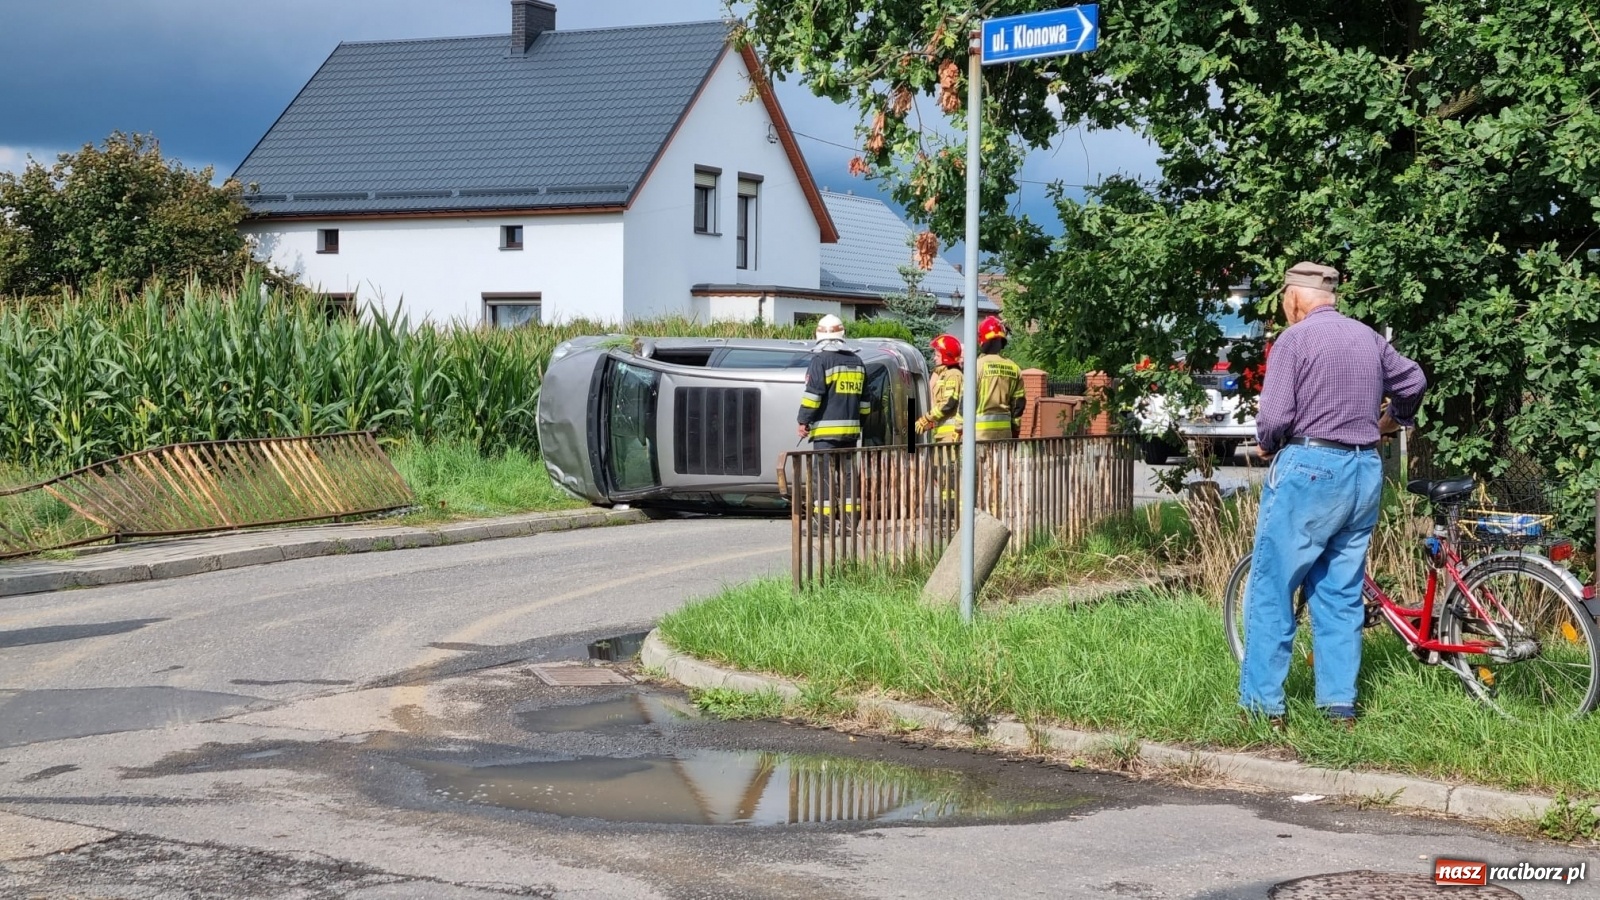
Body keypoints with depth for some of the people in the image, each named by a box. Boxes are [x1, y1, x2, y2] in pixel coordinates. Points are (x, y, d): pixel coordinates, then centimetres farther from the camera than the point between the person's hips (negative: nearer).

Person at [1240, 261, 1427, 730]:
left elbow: (1275, 417, -15)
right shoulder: (1370, 338, 10)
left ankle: (1263, 704, 0)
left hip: (1308, 467, -6)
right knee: (1341, 593, 12)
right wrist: (1390, 421, 40)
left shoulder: (1295, 339, -9)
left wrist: (1267, 446, 5)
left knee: (1271, 590, 1)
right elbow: (1414, 381, 23)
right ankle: (1341, 704, 11)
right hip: (1365, 472, 6)